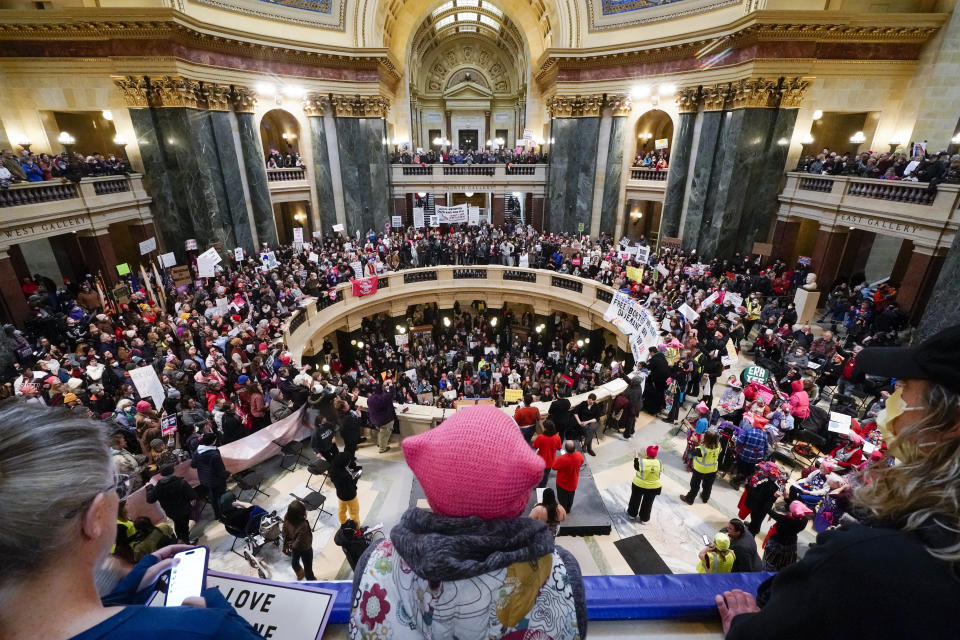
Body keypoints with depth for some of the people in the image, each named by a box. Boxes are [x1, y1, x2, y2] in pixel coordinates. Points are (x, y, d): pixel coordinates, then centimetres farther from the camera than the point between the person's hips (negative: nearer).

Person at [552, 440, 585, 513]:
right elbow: (581, 464, -3)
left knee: (562, 498, 23)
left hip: (562, 483, -4)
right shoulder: (579, 455, -27)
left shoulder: (562, 458, -41)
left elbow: (554, 467, -20)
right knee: (570, 497, 31)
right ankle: (568, 509, 52)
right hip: (573, 483, 4)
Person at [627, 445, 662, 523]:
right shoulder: (659, 463, -16)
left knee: (635, 500, 22)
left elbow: (636, 466, -6)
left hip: (639, 485, -2)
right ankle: (644, 519, 35)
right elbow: (660, 471, 3)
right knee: (648, 503, 20)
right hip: (654, 487, 2)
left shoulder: (641, 462, -25)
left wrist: (636, 458, 10)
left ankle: (632, 514, 41)